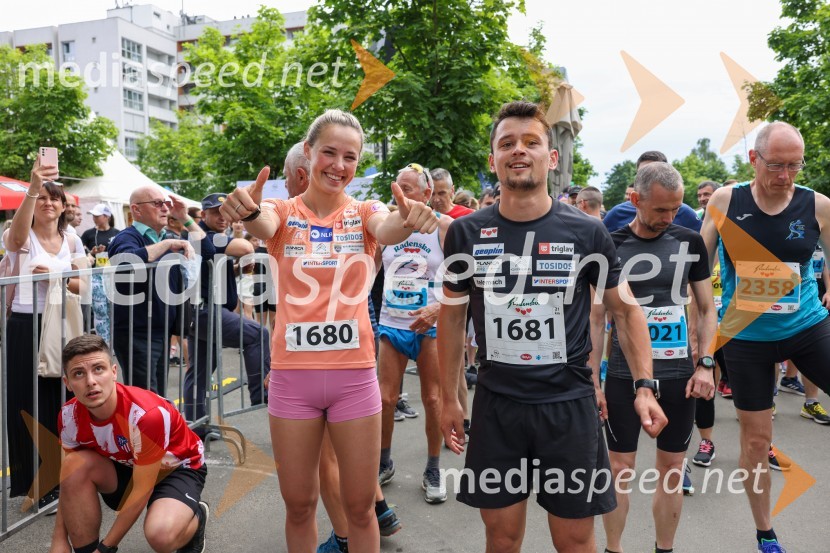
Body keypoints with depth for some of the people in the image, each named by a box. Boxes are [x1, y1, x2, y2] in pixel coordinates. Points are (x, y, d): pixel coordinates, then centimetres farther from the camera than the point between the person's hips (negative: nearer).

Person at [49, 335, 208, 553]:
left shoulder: (148, 413, -36)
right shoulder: (70, 417, -18)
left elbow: (142, 489, -26)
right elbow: (69, 480, -1)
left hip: (177, 467, -5)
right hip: (126, 466, 5)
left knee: (161, 535, -33)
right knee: (75, 464, -24)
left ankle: (195, 516, 3)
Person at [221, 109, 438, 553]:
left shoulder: (365, 212, 1)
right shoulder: (284, 212, 0)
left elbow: (387, 230, -22)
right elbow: (263, 226, -24)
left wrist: (407, 220, -47)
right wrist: (248, 210, -48)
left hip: (354, 375, 0)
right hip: (292, 374, 0)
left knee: (360, 505, 11)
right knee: (298, 503, 14)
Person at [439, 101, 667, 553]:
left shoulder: (587, 233, -5)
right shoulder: (466, 233, -2)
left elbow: (625, 309, 4)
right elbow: (452, 315, 7)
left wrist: (644, 385, -4)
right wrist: (449, 398, 8)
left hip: (569, 403, -1)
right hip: (495, 404, 1)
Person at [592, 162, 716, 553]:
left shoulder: (690, 243, 2)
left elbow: (707, 308, 9)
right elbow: (596, 318, -2)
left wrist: (705, 364, -3)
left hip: (679, 374, 2)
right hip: (624, 376, -2)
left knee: (672, 471, 12)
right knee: (619, 468, 7)